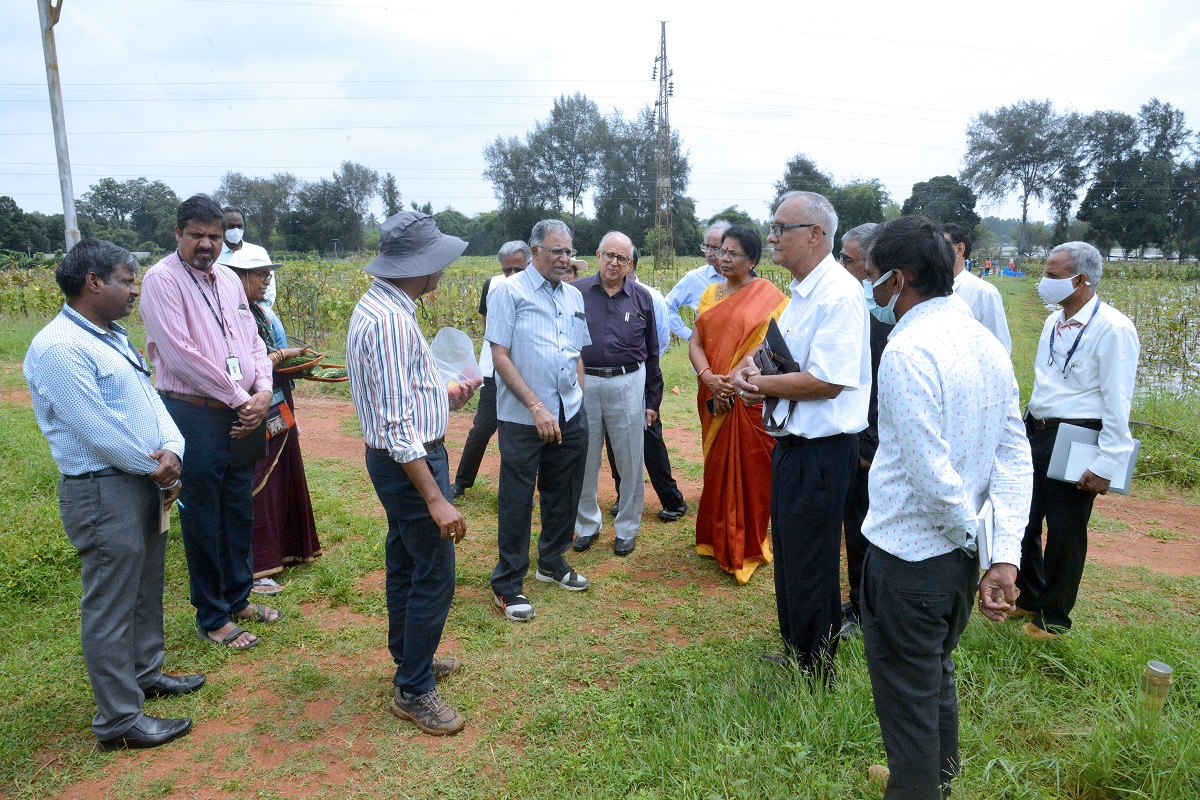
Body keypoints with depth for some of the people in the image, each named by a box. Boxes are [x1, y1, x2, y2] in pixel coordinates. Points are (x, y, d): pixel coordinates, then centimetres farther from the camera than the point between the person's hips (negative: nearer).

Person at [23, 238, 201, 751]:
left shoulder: (112, 338, 12)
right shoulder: (59, 348, -19)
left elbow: (149, 398, 9)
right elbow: (97, 430, -22)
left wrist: (171, 451, -9)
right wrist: (157, 469, -11)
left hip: (145, 484, 10)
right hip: (104, 492, -10)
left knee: (145, 588, 22)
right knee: (110, 607, 1)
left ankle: (145, 673, 39)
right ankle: (119, 720, 13)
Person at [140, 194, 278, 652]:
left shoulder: (228, 279, 12)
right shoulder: (162, 280, -10)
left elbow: (252, 339, 12)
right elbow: (180, 353, -17)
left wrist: (263, 391, -5)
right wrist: (239, 397, -13)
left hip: (242, 414, 7)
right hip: (195, 414, -7)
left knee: (239, 512, 16)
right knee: (203, 519, 5)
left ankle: (237, 597, 34)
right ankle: (211, 619, 20)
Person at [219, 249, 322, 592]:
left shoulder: (259, 312, 11)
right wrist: (284, 354, -15)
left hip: (278, 414, 9)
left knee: (285, 481, 18)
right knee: (258, 489, -2)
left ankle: (285, 548, 34)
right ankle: (254, 569, 7)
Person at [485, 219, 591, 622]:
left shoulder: (574, 296, 11)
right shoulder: (510, 291, -7)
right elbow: (500, 356, -12)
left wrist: (577, 400, 12)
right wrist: (537, 408, -17)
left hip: (570, 415, 6)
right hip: (523, 418, -6)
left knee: (563, 494, 17)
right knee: (517, 500, 3)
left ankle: (552, 562, 38)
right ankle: (507, 585, 18)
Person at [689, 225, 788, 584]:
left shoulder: (768, 297, -6)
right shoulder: (711, 293, 11)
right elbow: (695, 343, 4)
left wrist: (732, 383, -19)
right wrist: (709, 379, -14)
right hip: (715, 401, 5)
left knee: (749, 472, 2)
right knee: (717, 469, 14)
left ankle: (749, 546, 18)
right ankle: (718, 541, 29)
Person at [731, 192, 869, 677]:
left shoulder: (839, 294, -20)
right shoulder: (800, 290, 12)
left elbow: (826, 380, -26)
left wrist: (759, 383, -15)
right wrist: (754, 369, 0)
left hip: (821, 451, -10)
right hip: (790, 442, 10)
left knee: (810, 569, 5)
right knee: (787, 557, 22)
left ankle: (815, 674, 24)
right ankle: (794, 653, 41)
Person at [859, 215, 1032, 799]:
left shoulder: (907, 351, -23)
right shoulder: (986, 344, 3)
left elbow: (931, 472, -26)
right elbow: (1015, 455, -1)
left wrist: (974, 539, -9)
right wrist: (1005, 555, -5)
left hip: (908, 558, -9)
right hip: (959, 555, 9)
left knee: (907, 701, 12)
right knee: (938, 677, 28)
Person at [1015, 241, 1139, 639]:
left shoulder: (1113, 328, -16)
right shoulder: (1053, 322, 8)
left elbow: (1117, 402, -17)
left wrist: (1106, 464, -18)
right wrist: (1029, 427, 14)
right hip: (1036, 432, 8)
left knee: (1064, 533, 6)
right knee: (1024, 522, 16)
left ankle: (1054, 617, 25)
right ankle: (1029, 597, 38)